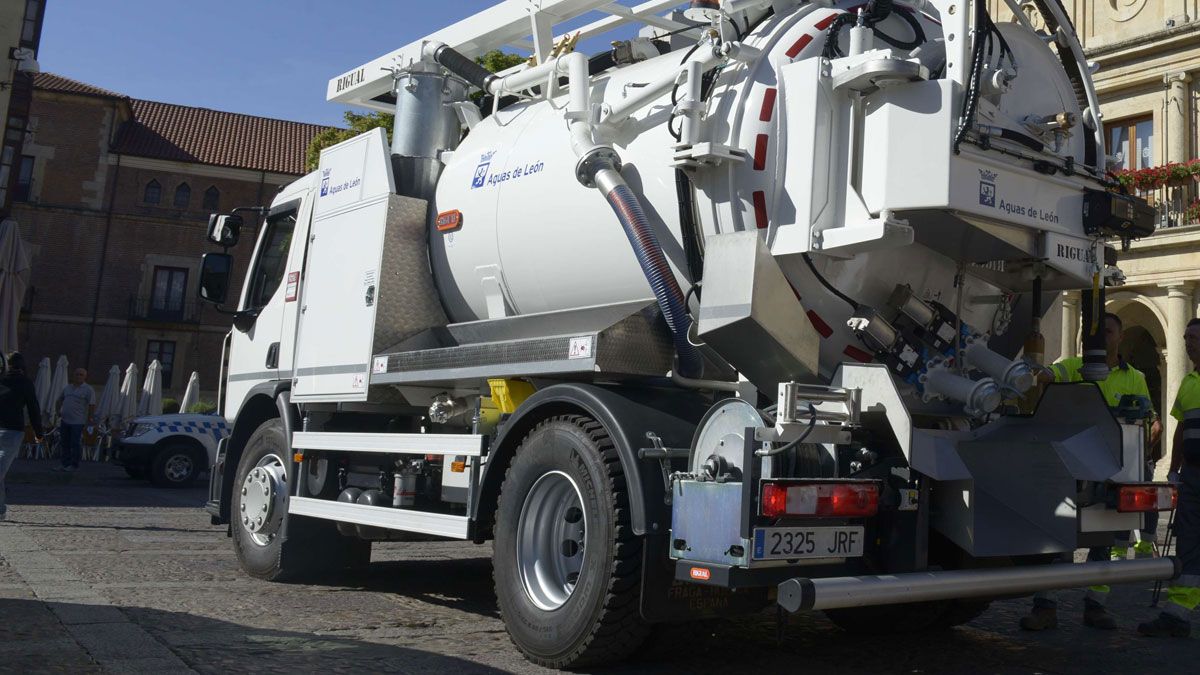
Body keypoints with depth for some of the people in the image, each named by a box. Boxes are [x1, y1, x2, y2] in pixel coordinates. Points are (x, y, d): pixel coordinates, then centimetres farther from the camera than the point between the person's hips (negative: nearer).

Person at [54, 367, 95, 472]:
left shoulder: (88, 390, -5)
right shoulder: (67, 388, 14)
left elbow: (92, 405, -11)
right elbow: (60, 399, 27)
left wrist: (89, 418, -14)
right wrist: (59, 410, 14)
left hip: (77, 422, -6)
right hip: (65, 420, 6)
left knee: (75, 444, -4)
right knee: (65, 444, 11)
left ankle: (74, 465, 4)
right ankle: (65, 464, 18)